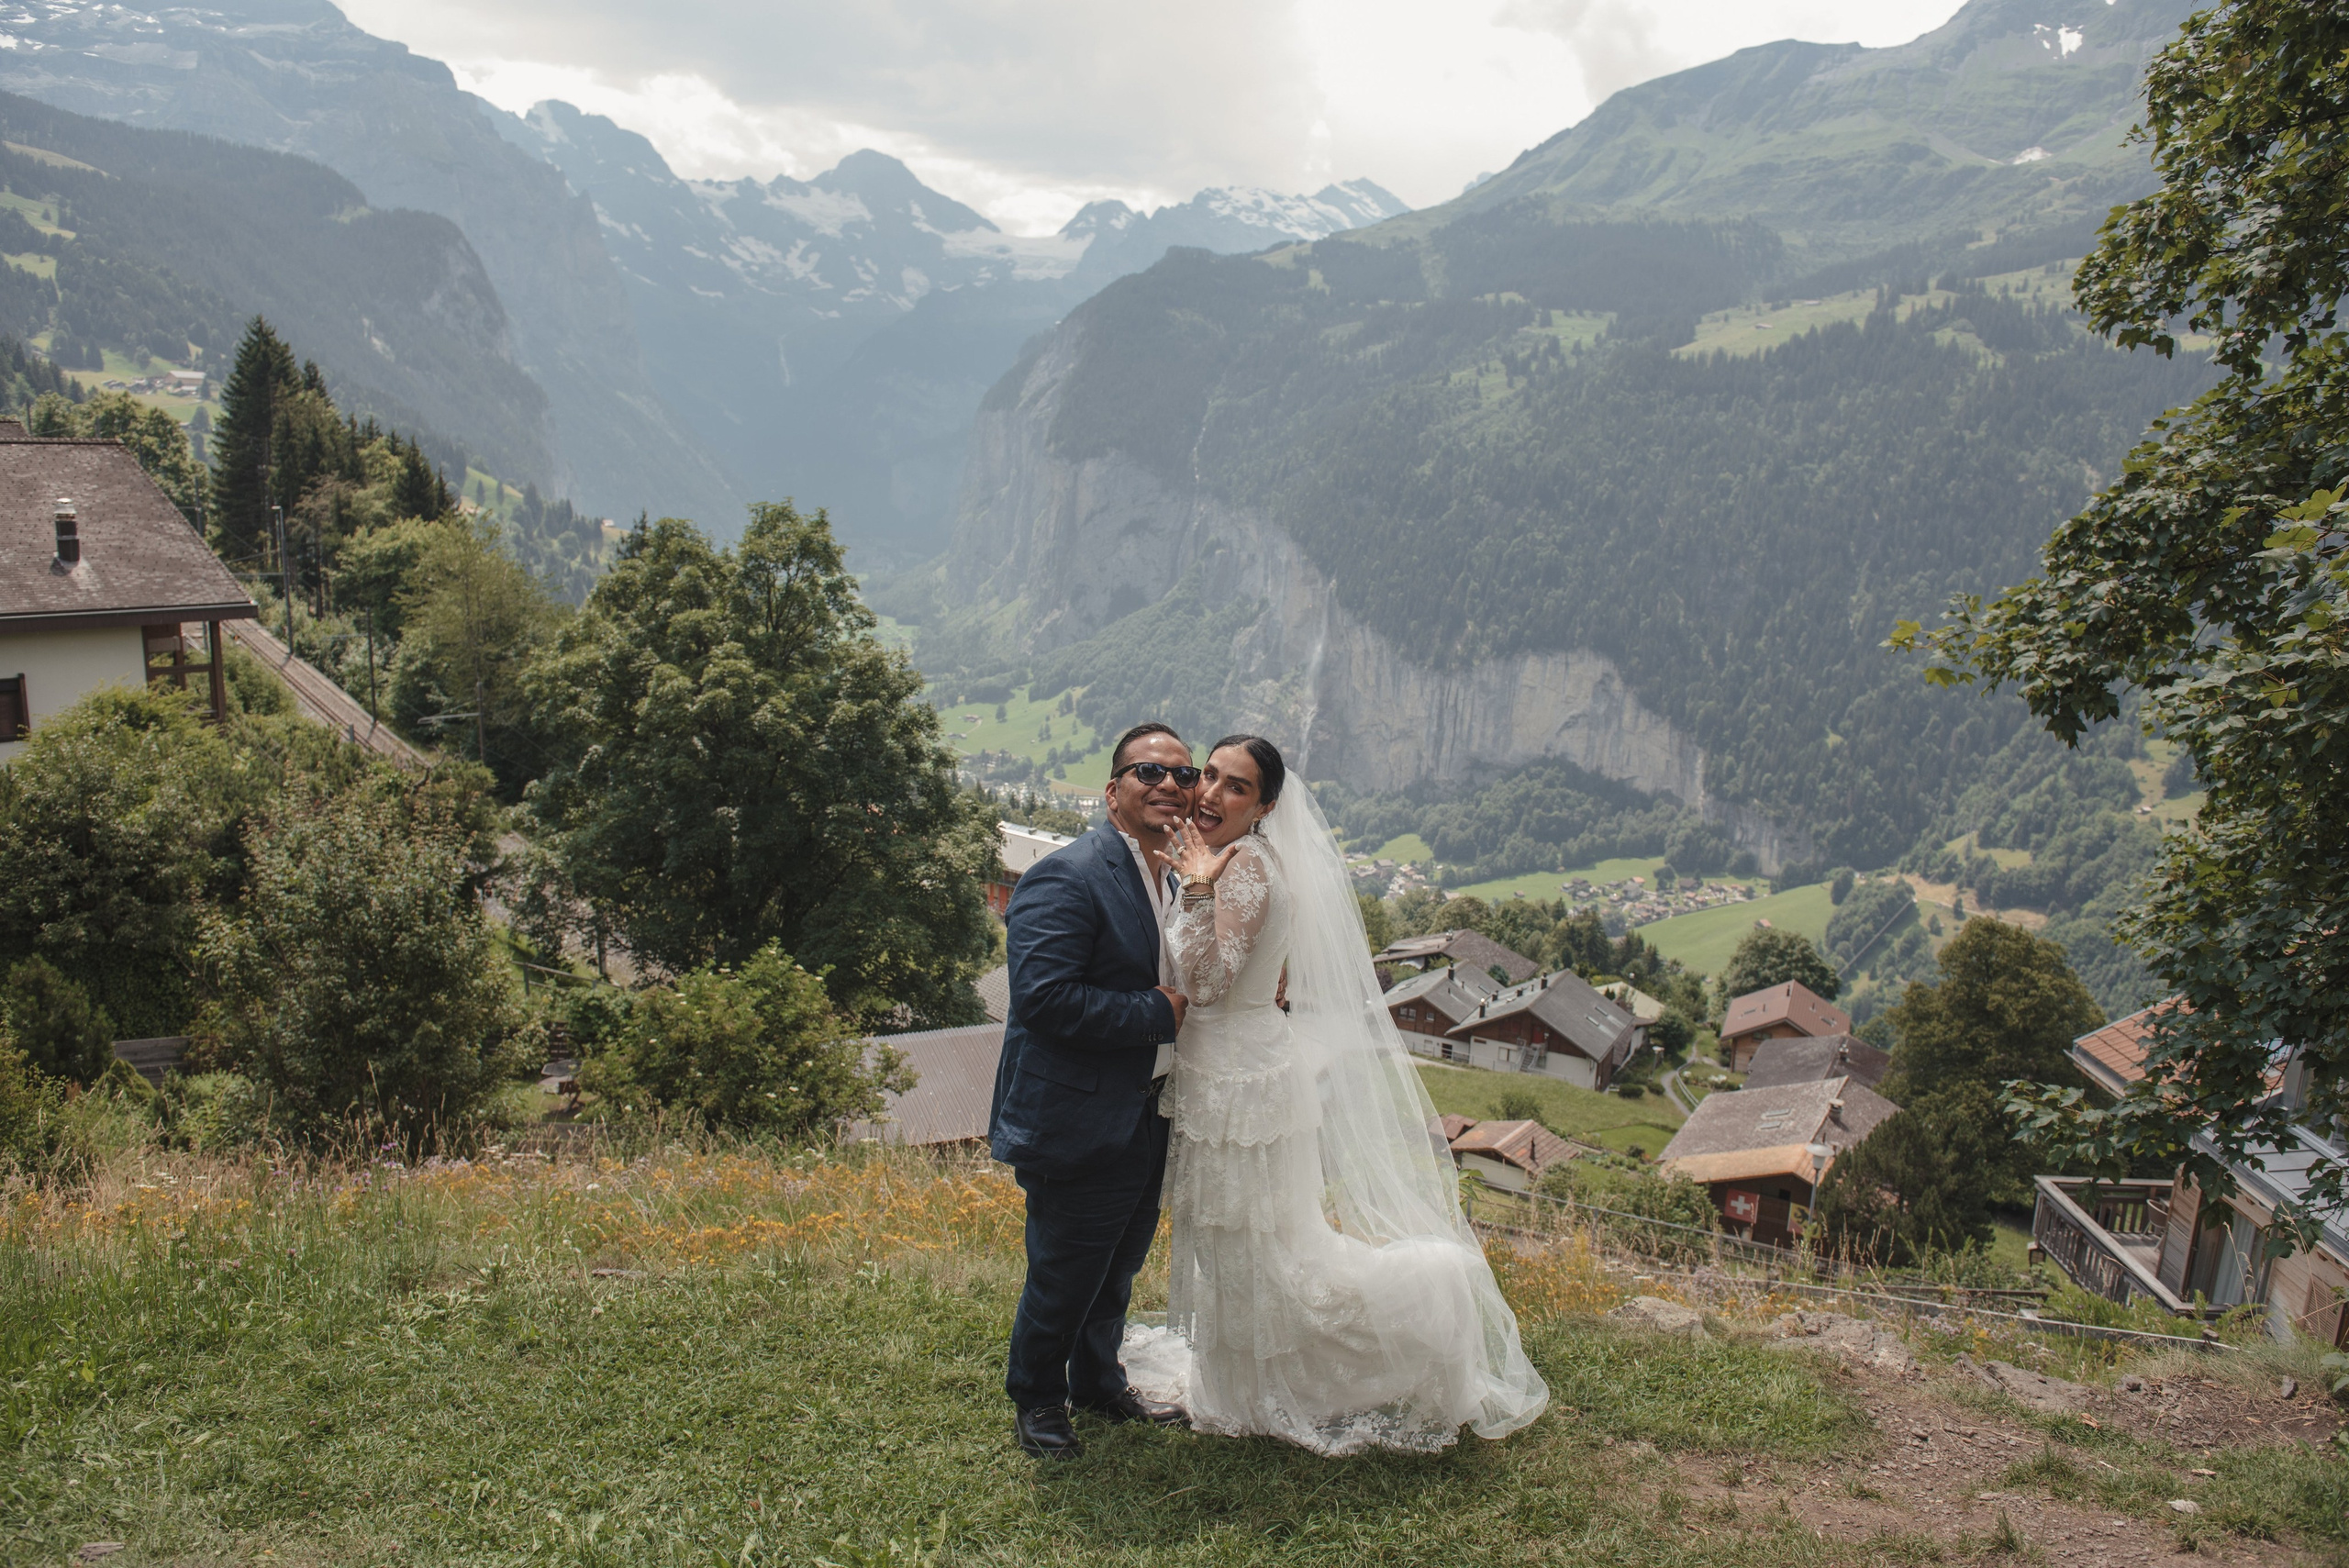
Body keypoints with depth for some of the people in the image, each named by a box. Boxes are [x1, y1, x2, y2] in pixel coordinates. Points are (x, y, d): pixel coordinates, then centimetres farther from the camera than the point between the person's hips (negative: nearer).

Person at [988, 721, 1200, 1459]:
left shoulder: (1179, 878, 9)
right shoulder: (1068, 878, -21)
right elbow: (1042, 996, -29)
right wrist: (1158, 1015, -24)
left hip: (1147, 1114, 9)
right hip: (1079, 1121, -9)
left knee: (1121, 1264, 23)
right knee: (1065, 1273, 6)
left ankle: (1099, 1382, 45)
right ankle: (1036, 1397, 31)